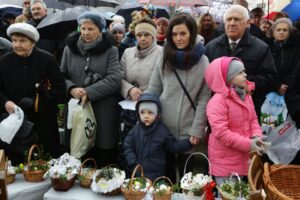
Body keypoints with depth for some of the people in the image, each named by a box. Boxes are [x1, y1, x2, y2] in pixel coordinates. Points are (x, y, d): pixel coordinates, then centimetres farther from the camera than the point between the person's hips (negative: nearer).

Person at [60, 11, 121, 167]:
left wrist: (89, 93, -17)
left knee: (104, 158, 3)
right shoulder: (70, 48, 8)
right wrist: (71, 89, -11)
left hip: (104, 111, -2)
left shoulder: (110, 50, 0)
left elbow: (114, 79, -10)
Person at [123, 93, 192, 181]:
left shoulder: (162, 131, -7)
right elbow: (128, 146, 4)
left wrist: (189, 142, -13)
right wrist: (133, 163, -7)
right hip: (137, 171, 3)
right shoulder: (136, 129, 0)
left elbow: (174, 146, -2)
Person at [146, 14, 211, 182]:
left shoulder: (203, 61, -3)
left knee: (185, 174, 12)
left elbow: (204, 99, -6)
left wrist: (197, 129, -10)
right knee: (165, 172, 14)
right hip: (163, 126, 2)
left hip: (188, 130, -2)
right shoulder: (164, 59, 6)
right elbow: (152, 92, 5)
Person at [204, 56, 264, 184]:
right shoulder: (217, 101, -21)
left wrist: (257, 137, -9)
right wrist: (248, 144, -22)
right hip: (225, 160, -8)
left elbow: (253, 120, 12)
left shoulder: (246, 96, 6)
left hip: (243, 157, 8)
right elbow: (221, 132, -25)